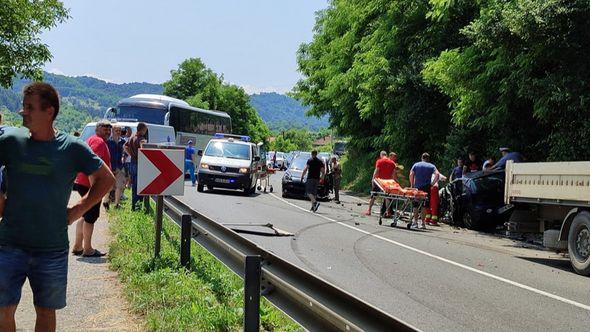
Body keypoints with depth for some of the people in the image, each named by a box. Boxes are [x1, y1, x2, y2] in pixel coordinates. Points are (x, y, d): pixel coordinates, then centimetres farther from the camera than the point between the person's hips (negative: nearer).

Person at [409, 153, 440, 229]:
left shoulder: (416, 165, 8)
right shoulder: (431, 166, 6)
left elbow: (411, 174, -3)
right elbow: (437, 174, -10)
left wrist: (412, 185, 4)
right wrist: (432, 183, -4)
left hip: (416, 187, 1)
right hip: (426, 188, -1)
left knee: (415, 205, 8)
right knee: (424, 206, 4)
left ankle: (415, 222, 8)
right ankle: (422, 223, 1)